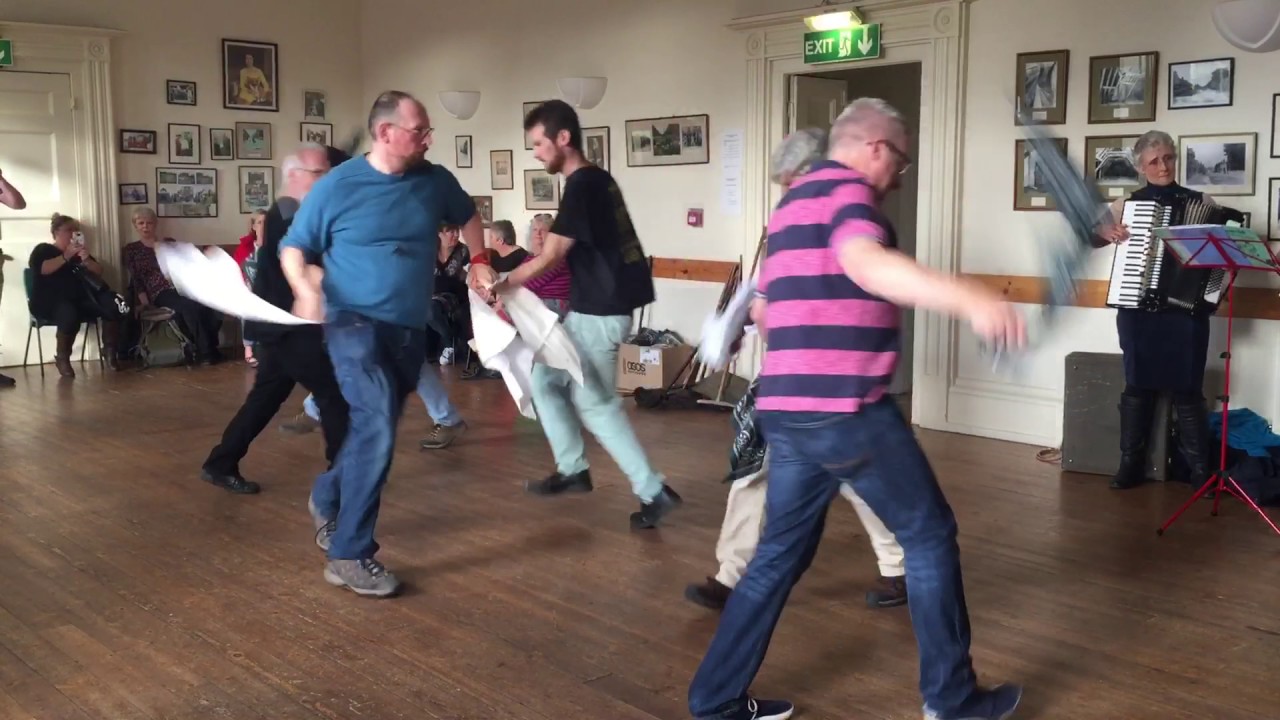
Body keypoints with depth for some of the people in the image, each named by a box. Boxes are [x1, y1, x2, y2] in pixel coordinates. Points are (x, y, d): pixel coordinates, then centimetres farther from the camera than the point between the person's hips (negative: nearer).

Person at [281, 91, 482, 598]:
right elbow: (292, 249, -3)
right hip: (356, 323, -5)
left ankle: (327, 498, 46)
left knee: (374, 429, 17)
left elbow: (467, 216, 24)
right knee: (377, 427, -22)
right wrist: (305, 289, -22)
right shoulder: (337, 186, -9)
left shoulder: (435, 181, 2)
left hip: (409, 329, 6)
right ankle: (350, 556, -13)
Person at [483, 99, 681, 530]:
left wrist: (499, 285, -10)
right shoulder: (595, 180, 13)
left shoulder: (581, 186, -17)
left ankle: (653, 491, 4)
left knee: (595, 403, -1)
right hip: (593, 305, 10)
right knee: (545, 377, 17)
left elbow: (550, 257, -19)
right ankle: (573, 469, 25)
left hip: (600, 310, -10)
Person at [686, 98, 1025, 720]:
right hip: (845, 409, -9)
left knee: (781, 553, 15)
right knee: (929, 535, 6)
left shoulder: (793, 202, 22)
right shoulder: (848, 189, -7)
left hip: (786, 409, 9)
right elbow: (865, 262, -30)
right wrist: (968, 298, -41)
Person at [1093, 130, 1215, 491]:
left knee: (1187, 391, 0)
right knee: (1138, 386, 5)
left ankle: (1200, 471, 6)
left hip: (1186, 309, -1)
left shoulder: (1202, 202, 6)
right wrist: (1105, 232, -11)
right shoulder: (1127, 204, 7)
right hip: (1137, 309, 1)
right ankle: (1131, 464, 11)